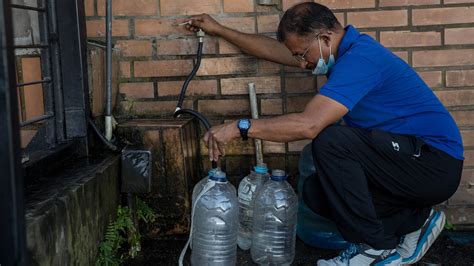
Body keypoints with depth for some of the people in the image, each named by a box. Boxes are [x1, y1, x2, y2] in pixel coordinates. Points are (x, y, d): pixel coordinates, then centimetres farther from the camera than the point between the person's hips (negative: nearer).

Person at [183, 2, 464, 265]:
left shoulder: (360, 58, -23)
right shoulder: (346, 50, 8)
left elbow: (309, 125, -32)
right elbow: (274, 50, 18)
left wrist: (239, 127, -25)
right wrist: (219, 29, 21)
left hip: (434, 165, -9)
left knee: (330, 140, -26)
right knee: (315, 192, -2)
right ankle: (416, 219, 7)